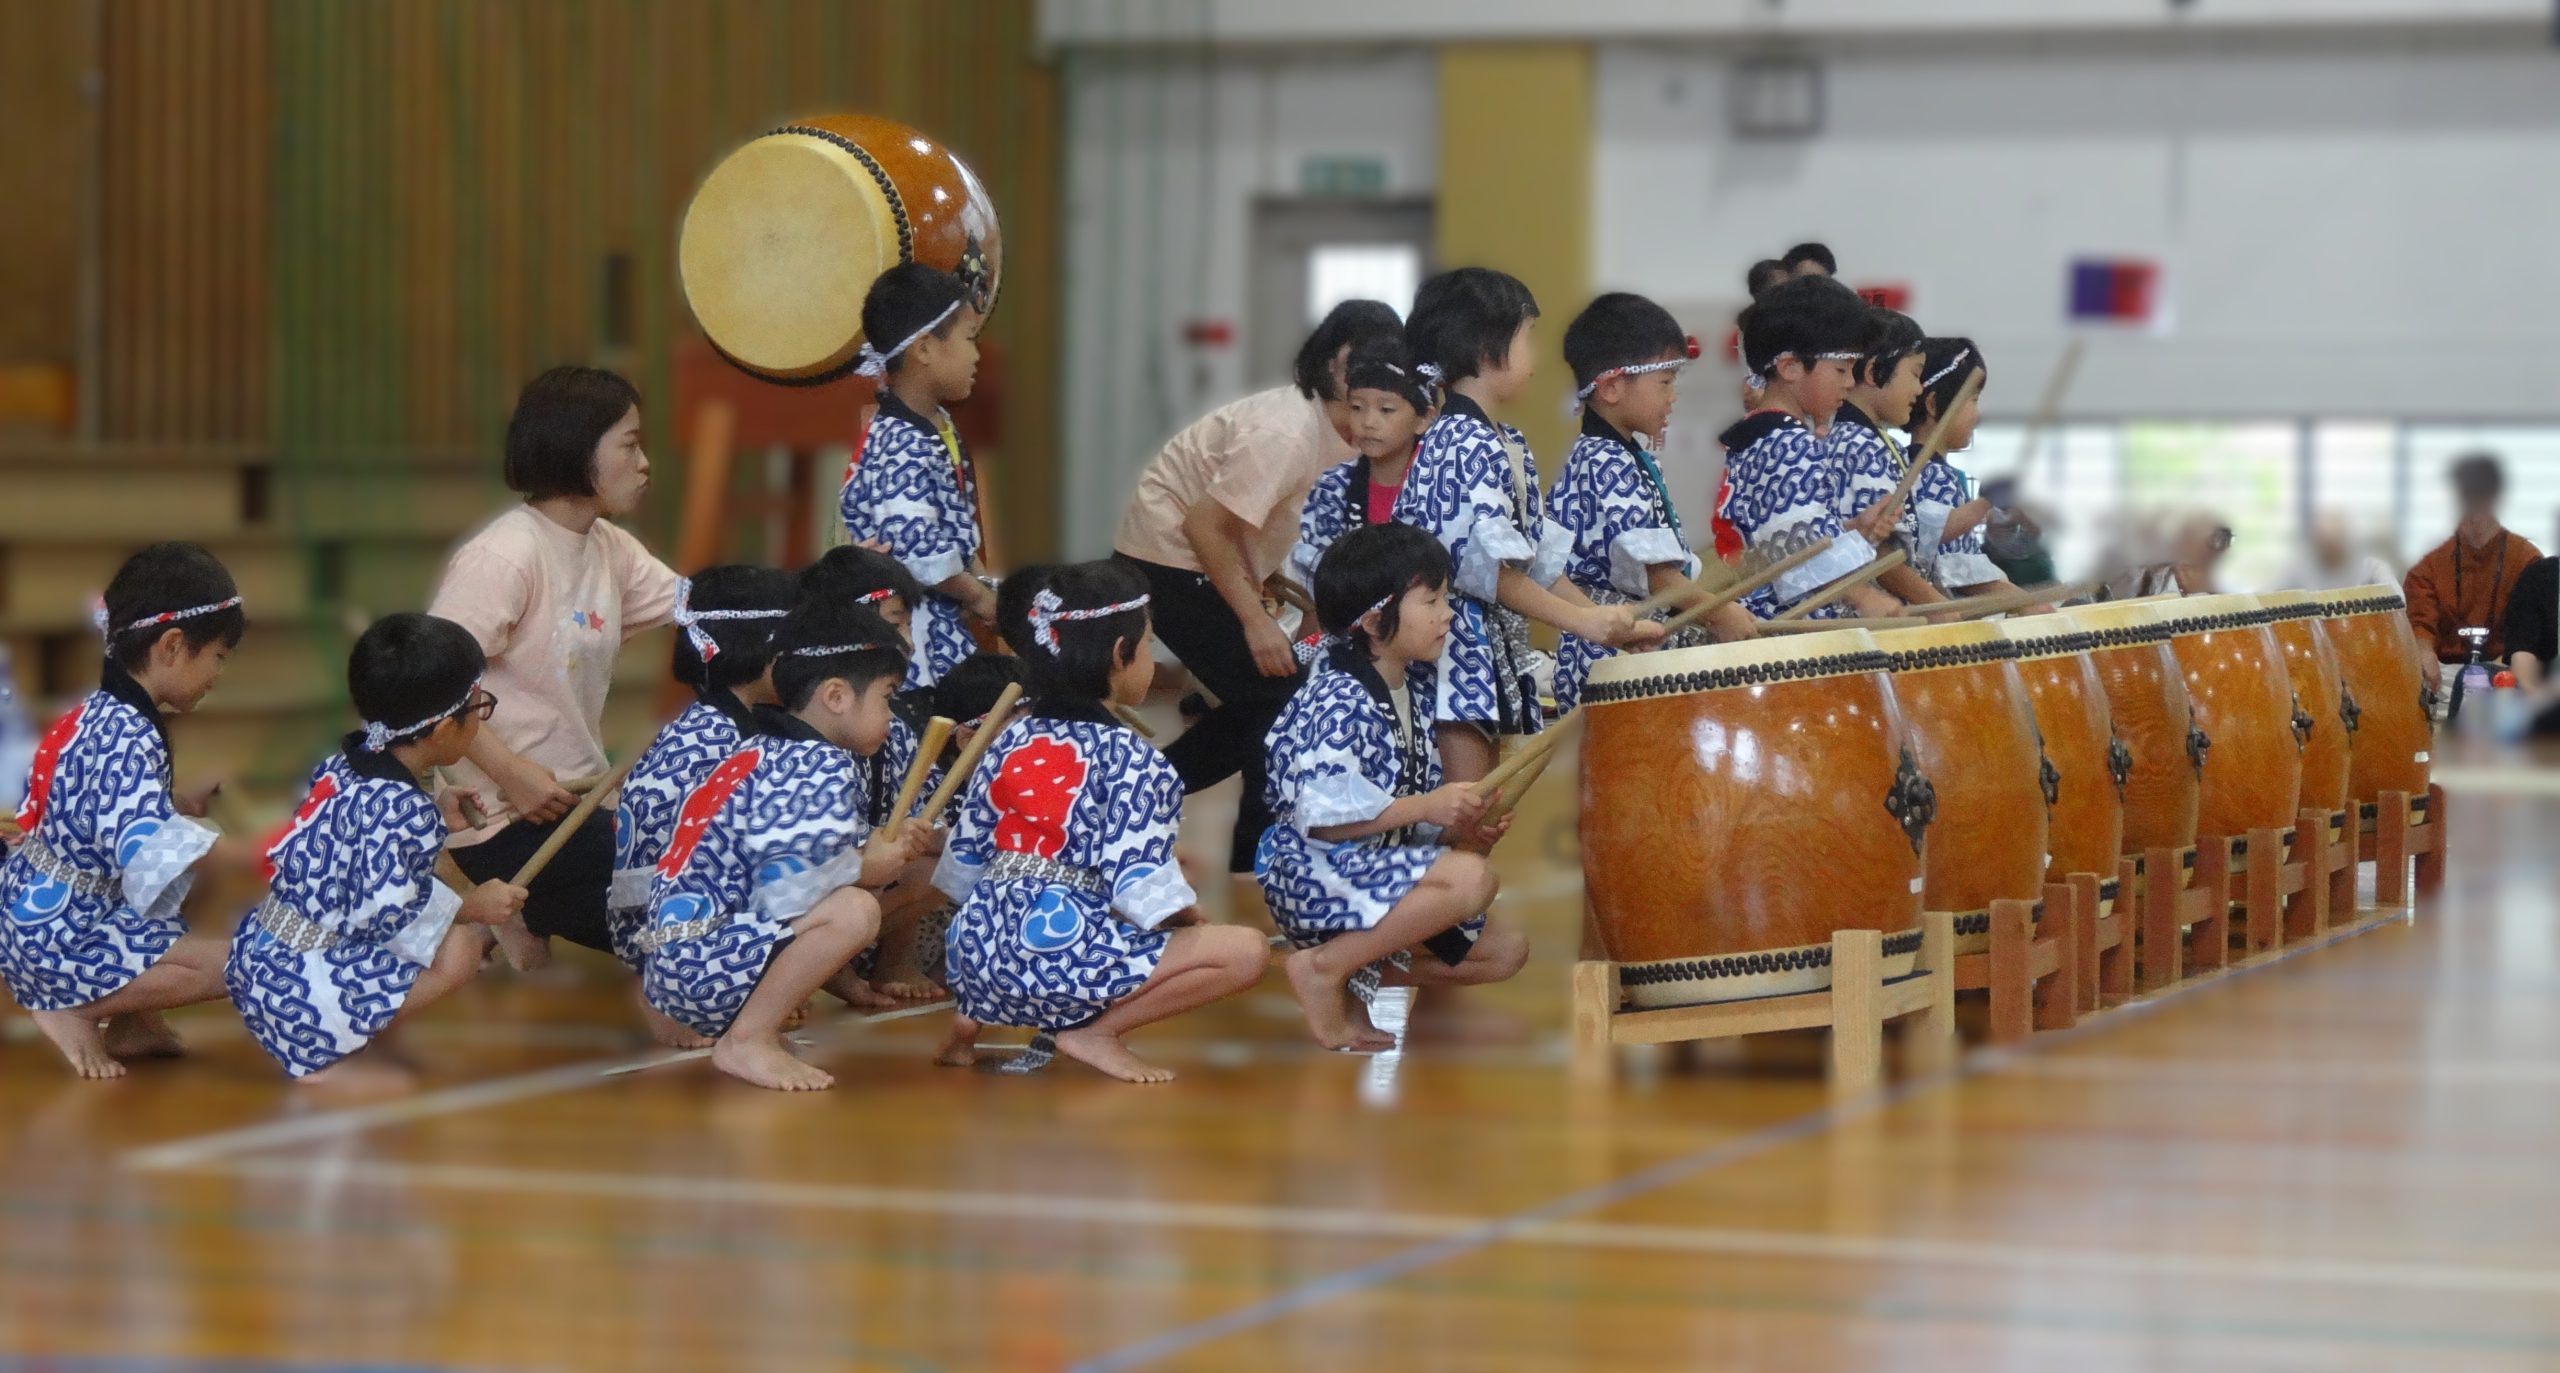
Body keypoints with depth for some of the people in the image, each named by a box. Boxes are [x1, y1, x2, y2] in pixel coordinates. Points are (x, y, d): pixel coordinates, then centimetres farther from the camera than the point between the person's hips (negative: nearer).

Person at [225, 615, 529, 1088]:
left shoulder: (344, 765, 6)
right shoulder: (407, 811, -21)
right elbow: (381, 914, -23)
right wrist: (470, 906, -10)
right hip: (303, 990, -10)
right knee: (463, 946, -12)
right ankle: (325, 1060, -6)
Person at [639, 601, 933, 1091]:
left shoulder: (765, 754, 18)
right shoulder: (820, 767, -15)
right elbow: (786, 891, -24)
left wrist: (879, 848, 8)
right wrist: (866, 868, -8)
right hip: (698, 969, -10)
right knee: (853, 911, -26)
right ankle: (745, 1042, -17)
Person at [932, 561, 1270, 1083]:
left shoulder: (1009, 741, 11)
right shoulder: (1131, 758, -7)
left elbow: (964, 860, 15)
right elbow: (1141, 885, -14)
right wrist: (1191, 918, 6)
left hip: (980, 951, 8)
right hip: (1069, 953, -8)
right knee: (1245, 951, -7)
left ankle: (971, 1017, 17)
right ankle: (1096, 1031, -9)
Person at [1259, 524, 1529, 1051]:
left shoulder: (1403, 696, 11)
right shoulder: (1338, 702, -19)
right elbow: (1321, 815, -27)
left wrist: (1461, 829, -3)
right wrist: (1425, 806, -27)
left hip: (1378, 870, 10)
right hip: (1315, 875, -10)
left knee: (1505, 952, 6)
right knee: (1471, 878, -30)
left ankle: (1359, 967, 10)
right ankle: (1325, 966, -16)